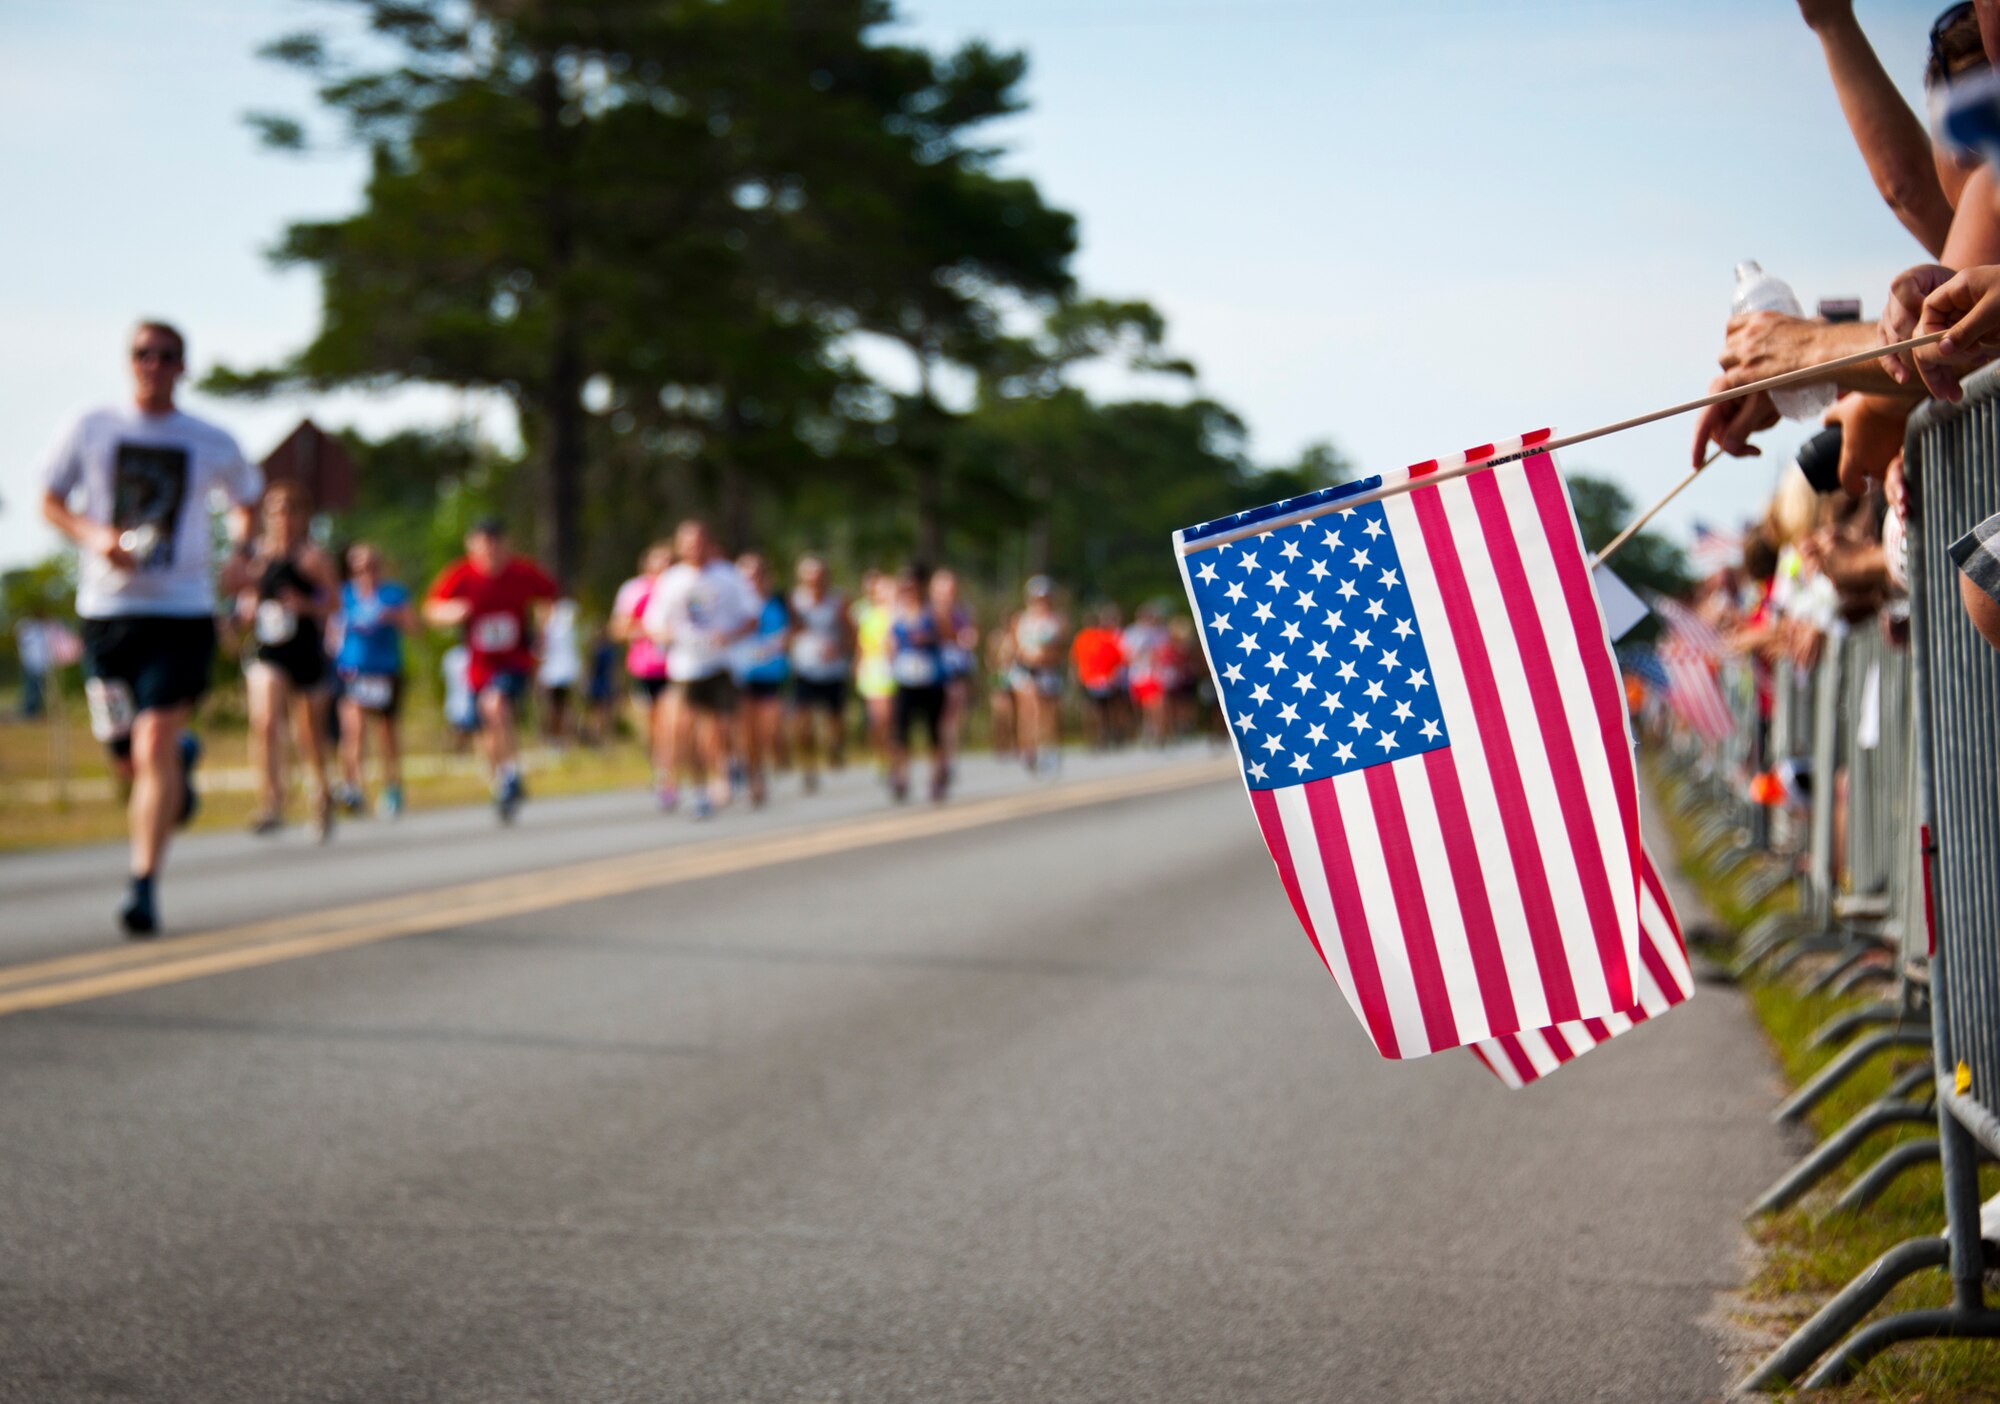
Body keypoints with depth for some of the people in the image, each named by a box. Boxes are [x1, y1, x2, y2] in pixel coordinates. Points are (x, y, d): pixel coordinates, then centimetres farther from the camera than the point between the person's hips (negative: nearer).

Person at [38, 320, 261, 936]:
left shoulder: (213, 444, 4)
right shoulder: (92, 429, 3)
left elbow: (246, 499, 22)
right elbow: (50, 500, 10)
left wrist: (243, 535, 1)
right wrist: (92, 535, -10)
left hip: (182, 613, -2)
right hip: (106, 609, 2)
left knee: (155, 744, -17)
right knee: (127, 759, 7)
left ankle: (145, 885, -12)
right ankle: (183, 759, 44)